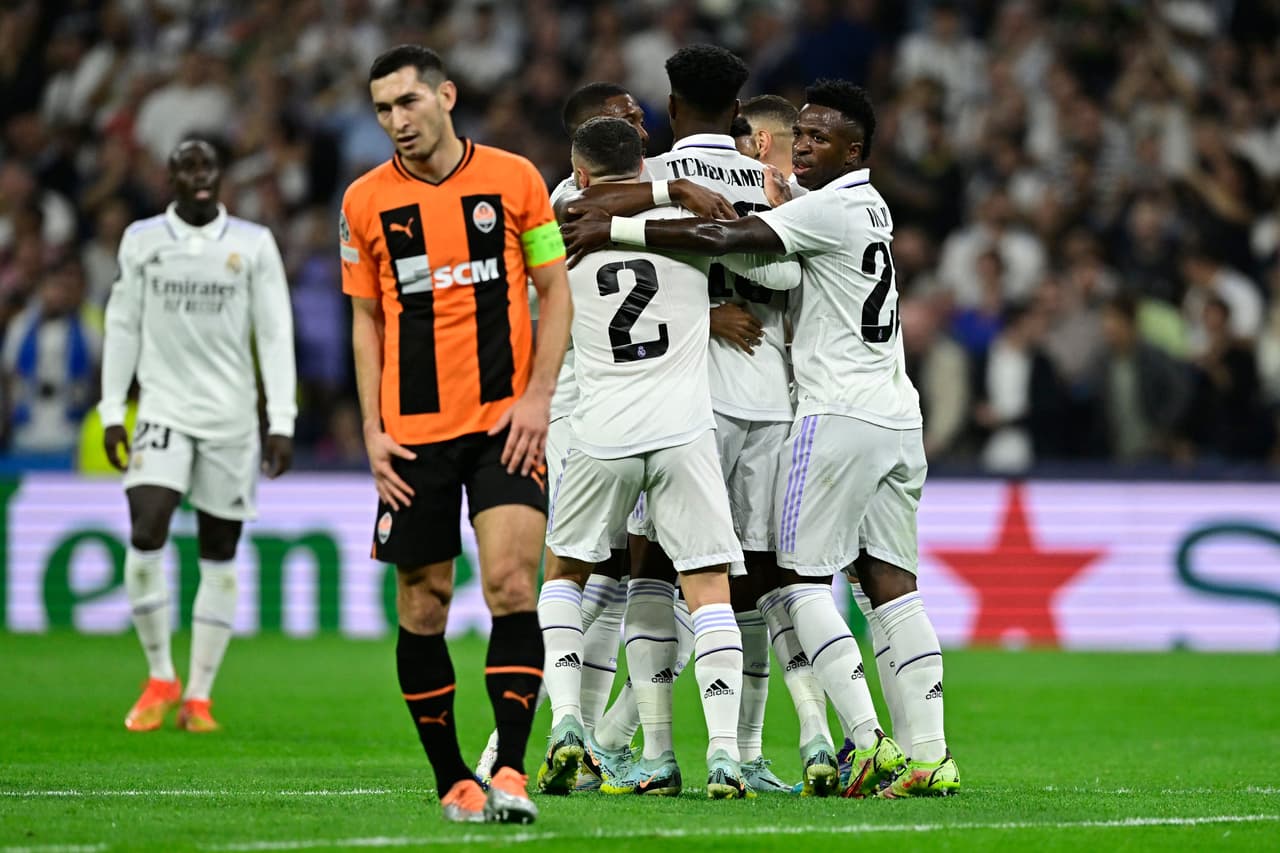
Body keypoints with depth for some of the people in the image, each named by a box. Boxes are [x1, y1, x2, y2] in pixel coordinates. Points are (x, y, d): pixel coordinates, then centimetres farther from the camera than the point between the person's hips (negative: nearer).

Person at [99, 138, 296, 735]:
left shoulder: (254, 244, 1)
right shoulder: (141, 241, 5)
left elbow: (275, 335, 1)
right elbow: (123, 327, 10)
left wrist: (282, 422, -5)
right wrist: (111, 411, 5)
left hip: (231, 417, 0)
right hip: (163, 411, 0)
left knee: (220, 556, 2)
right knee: (145, 535, -16)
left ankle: (198, 696, 10)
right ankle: (160, 678, 0)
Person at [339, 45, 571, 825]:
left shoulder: (513, 178, 1)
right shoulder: (366, 201, 5)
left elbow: (555, 292, 5)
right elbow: (366, 317, 12)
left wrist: (538, 396, -5)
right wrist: (373, 428, 4)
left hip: (505, 423, -2)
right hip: (414, 432, 2)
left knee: (511, 583, -15)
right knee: (423, 606, 2)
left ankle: (510, 772, -14)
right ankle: (451, 779, 13)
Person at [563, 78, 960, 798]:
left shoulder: (832, 207, -11)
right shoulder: (870, 207, 17)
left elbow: (722, 239, -19)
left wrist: (614, 229, -16)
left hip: (839, 414, -8)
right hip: (897, 417, 8)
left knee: (802, 580, -3)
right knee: (891, 585, 6)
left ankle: (870, 740, -13)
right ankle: (931, 755, 1)